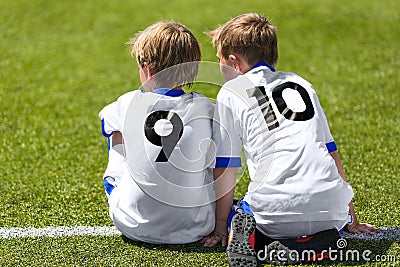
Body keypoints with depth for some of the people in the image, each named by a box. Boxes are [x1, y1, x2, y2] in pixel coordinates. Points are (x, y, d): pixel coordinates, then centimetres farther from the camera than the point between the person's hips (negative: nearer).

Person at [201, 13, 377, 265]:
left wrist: (220, 229, 16)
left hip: (276, 211, -3)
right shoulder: (301, 83, 23)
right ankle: (314, 241, 1)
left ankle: (254, 239, -7)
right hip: (330, 206, 3)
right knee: (329, 229, 36)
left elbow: (225, 170, 6)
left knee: (233, 218, 27)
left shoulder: (231, 94, 8)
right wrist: (351, 219, 33)